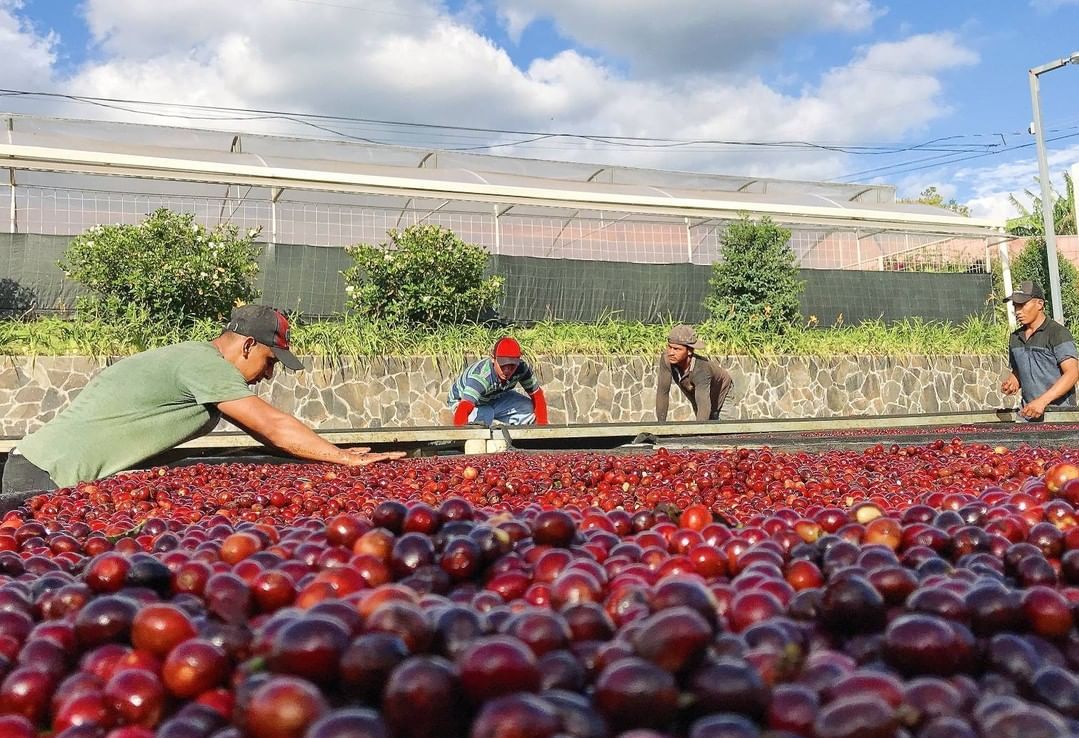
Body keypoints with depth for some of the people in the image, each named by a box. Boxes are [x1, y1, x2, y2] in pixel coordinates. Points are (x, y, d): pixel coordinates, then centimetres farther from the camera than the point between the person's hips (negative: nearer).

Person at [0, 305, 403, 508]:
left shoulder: (197, 360, 12)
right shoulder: (204, 363, -18)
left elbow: (266, 429, 14)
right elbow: (273, 426, -20)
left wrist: (332, 453, 10)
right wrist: (346, 459, -15)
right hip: (48, 475, -9)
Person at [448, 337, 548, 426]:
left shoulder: (522, 368, -27)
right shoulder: (480, 376, -42)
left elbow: (537, 395, -16)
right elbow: (462, 410, -55)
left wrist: (542, 426, -26)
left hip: (494, 399, 5)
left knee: (529, 408, -17)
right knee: (485, 415, -38)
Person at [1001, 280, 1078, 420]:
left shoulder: (1057, 333, -6)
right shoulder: (1015, 338, 14)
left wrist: (1042, 401, -22)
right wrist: (1012, 382, 3)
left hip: (1059, 410, -5)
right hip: (1028, 411, 5)